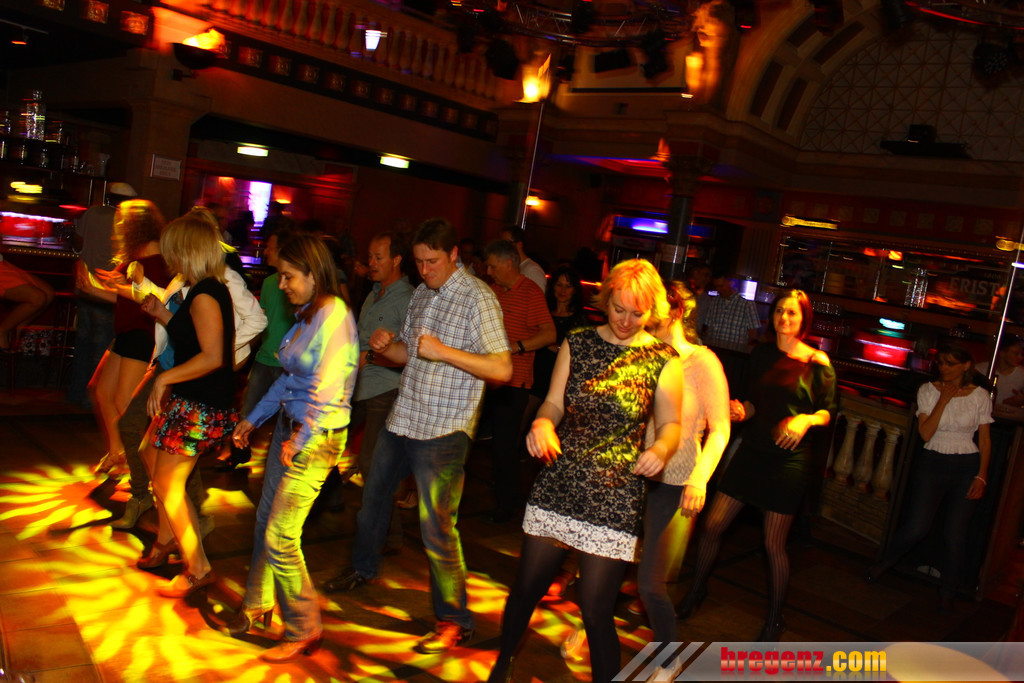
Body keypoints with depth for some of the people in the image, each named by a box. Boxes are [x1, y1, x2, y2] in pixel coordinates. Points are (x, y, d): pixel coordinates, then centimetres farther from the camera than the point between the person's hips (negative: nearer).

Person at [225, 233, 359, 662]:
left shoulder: (335, 318, -18)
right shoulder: (306, 315, 9)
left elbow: (327, 390, -21)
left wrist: (300, 441, -15)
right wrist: (254, 418, 21)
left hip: (317, 436, -8)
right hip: (289, 426, 8)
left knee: (280, 536, -4)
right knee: (265, 518, 17)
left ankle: (304, 630, 14)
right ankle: (258, 604, 37)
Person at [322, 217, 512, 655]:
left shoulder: (477, 298, -13)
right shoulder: (420, 295, 11)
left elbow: (502, 369, -20)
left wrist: (445, 352, -27)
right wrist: (385, 346, -3)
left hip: (444, 430, -8)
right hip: (402, 418, 8)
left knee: (437, 526, -7)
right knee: (374, 495, 24)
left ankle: (455, 621, 9)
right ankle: (363, 568, 49)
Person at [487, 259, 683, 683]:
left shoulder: (663, 360, -1)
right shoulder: (576, 343, 5)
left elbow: (671, 423, 2)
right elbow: (554, 402, 6)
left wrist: (661, 448, -21)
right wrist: (542, 424, -17)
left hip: (614, 499, -2)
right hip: (557, 487, 3)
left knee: (595, 610, -2)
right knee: (526, 588, 12)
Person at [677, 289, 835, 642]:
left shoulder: (817, 363, -5)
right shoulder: (761, 354, 8)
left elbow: (828, 411, 0)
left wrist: (806, 420, -19)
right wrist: (741, 411, -6)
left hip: (788, 458, -4)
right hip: (752, 450, 4)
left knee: (774, 544, 1)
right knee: (711, 525, 4)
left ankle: (774, 620, 23)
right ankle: (696, 591, 28)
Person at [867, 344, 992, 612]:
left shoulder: (980, 396, 1)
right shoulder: (928, 390, -1)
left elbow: (985, 439, 4)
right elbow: (925, 433, -9)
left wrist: (982, 476, -3)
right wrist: (943, 399, -14)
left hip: (967, 468, 1)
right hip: (932, 464, 0)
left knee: (955, 534, 0)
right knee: (916, 527, -9)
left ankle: (947, 593, 18)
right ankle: (884, 562, 19)